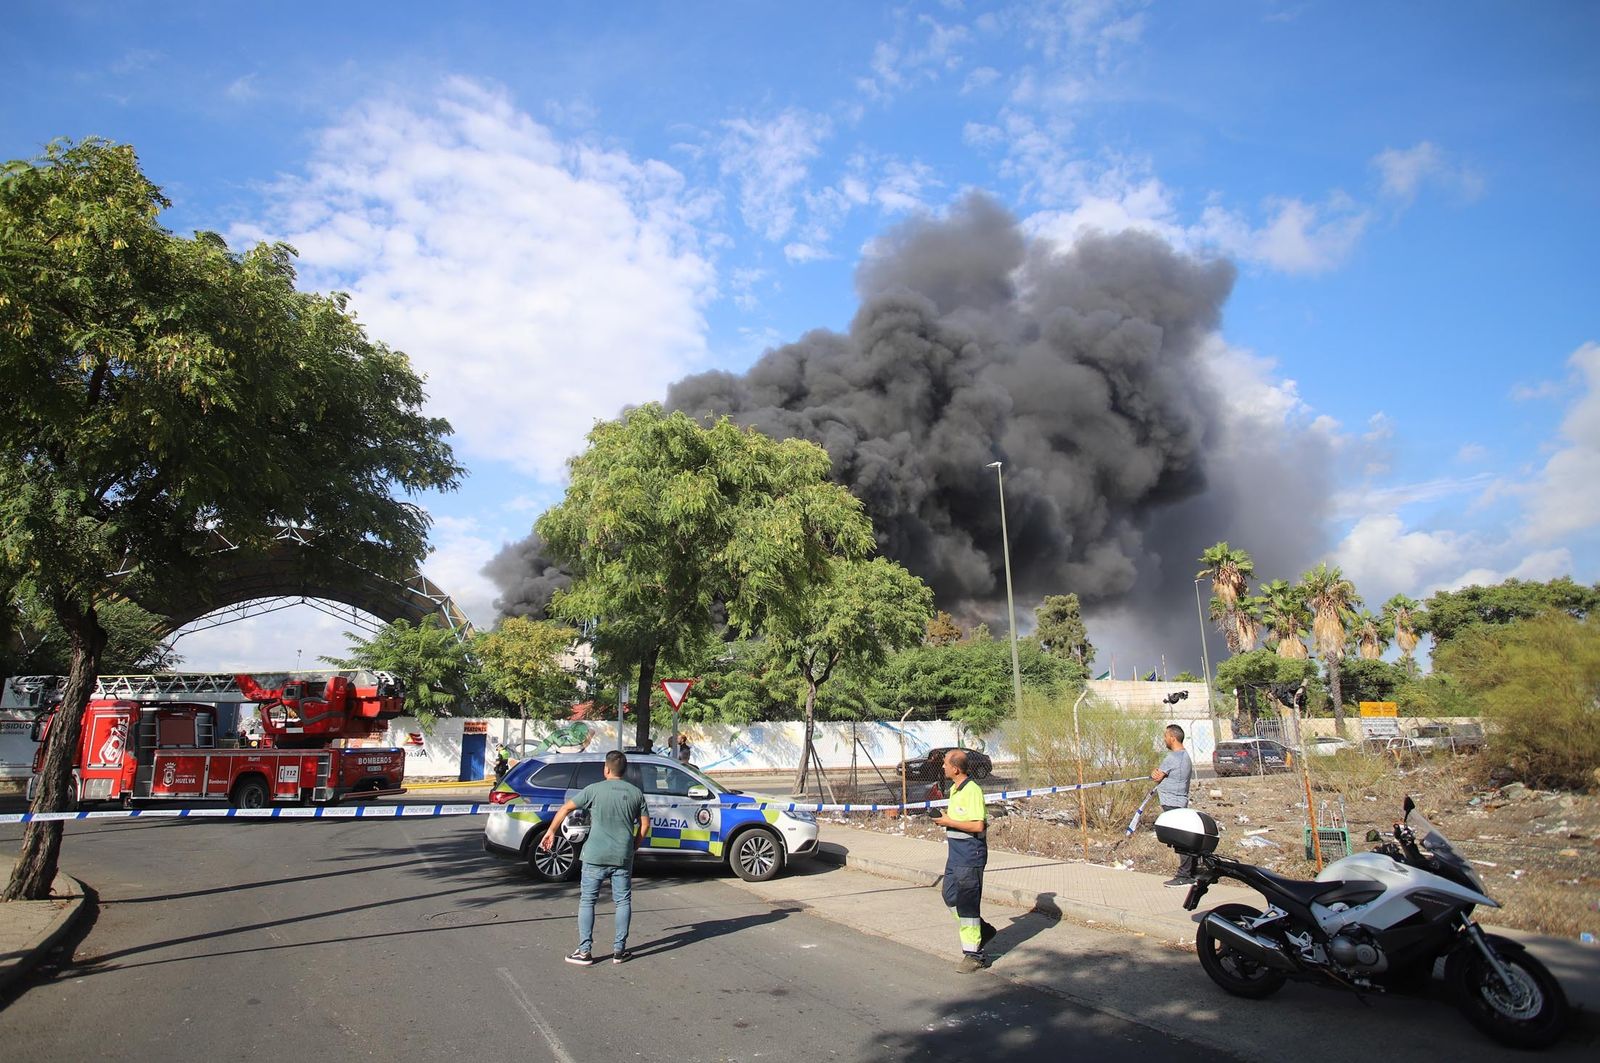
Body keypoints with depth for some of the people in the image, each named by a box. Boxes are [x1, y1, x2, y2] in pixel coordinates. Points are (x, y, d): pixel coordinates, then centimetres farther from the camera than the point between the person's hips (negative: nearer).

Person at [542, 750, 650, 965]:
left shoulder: (594, 790, -4)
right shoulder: (636, 792, 3)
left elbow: (566, 809, 0)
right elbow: (645, 825, 6)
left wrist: (551, 832, 11)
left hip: (595, 856, -2)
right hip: (623, 857, 2)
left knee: (587, 901, 8)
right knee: (623, 902, 12)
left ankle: (585, 951, 8)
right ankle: (619, 950, 14)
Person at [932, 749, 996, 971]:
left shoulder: (972, 791, -19)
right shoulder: (954, 789, 12)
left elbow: (978, 825, -25)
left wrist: (949, 822, -19)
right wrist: (945, 818, 7)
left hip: (970, 855, -10)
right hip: (955, 854, 10)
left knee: (967, 903, -2)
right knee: (950, 896, 14)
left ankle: (973, 954, 9)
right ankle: (981, 930, 31)